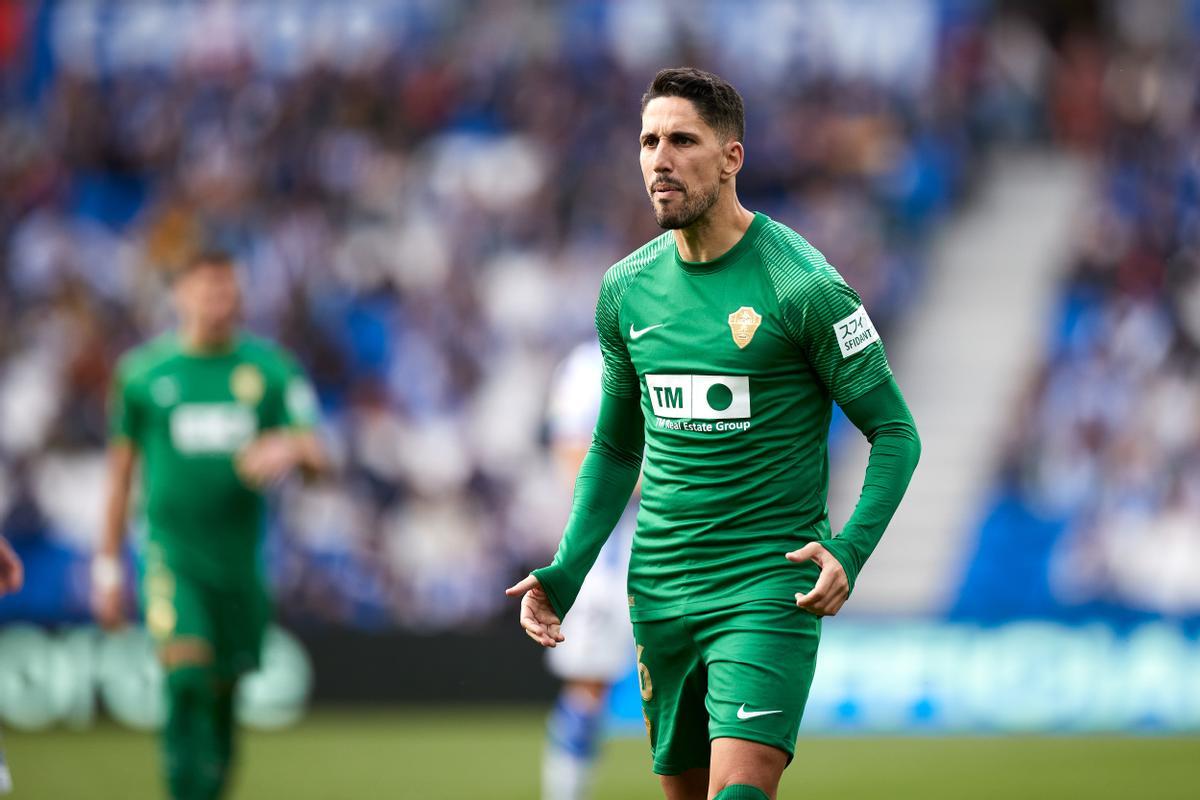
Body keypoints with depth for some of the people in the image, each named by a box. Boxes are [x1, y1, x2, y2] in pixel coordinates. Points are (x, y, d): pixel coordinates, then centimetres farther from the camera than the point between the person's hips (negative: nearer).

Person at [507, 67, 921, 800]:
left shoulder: (802, 286, -10)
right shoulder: (627, 288, 7)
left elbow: (896, 432, -5)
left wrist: (850, 550, -20)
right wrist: (565, 574, 8)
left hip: (768, 591, -6)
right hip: (661, 593, 6)